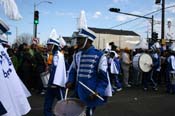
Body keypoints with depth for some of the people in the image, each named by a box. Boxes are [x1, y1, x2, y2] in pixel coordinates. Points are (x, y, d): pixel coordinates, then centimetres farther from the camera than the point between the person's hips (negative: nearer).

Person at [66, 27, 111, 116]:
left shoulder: (99, 56, -11)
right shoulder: (77, 55, 9)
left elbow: (104, 78, -11)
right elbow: (72, 71, 18)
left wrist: (98, 92, -23)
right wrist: (70, 81, -1)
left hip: (91, 95, -6)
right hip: (78, 94, 6)